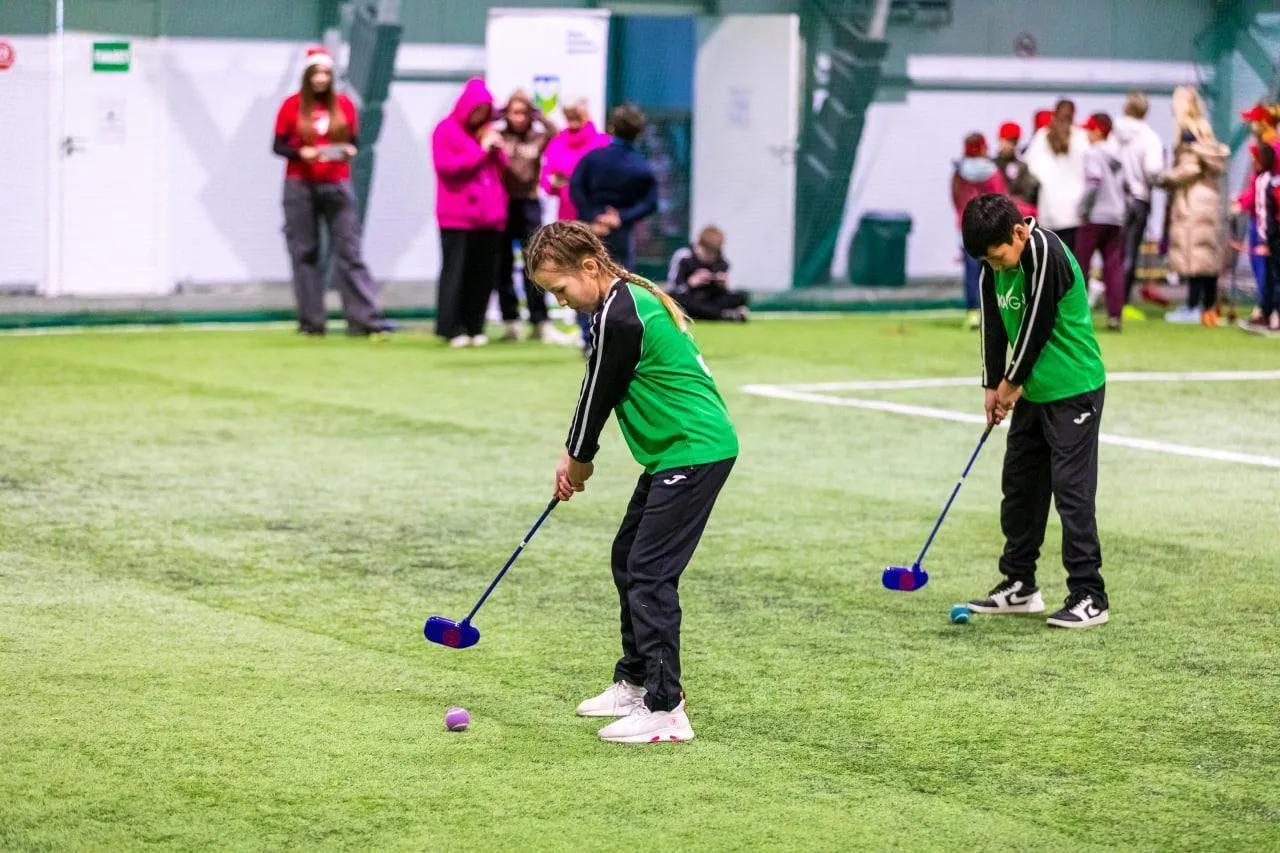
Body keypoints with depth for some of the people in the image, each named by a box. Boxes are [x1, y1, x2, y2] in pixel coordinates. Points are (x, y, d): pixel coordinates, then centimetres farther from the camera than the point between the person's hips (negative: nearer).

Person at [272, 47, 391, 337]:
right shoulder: (292, 105, 2)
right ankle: (311, 322, 4)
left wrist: (349, 150, -11)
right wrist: (301, 153, -17)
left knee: (350, 251, -4)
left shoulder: (343, 104, 7)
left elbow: (354, 141, 12)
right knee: (304, 253, 0)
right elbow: (278, 145, 1)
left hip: (336, 185, 1)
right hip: (300, 186, -1)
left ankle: (367, 319, -8)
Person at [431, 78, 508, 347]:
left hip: (488, 216, 6)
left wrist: (497, 148, -1)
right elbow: (446, 166, -13)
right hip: (458, 217, -5)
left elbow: (504, 168, 19)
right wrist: (481, 150, -11)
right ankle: (452, 328, -4)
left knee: (484, 274, 2)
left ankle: (474, 327, 7)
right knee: (455, 272, -6)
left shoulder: (486, 132, 19)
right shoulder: (446, 131, 1)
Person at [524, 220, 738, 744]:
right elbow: (597, 390, 17)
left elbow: (600, 393, -11)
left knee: (649, 575, -13)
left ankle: (666, 711, -13)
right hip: (676, 451, 11)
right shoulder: (629, 299, 12)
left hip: (693, 454, -11)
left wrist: (580, 459, 5)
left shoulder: (618, 318, -20)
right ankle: (635, 682, 30)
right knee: (628, 559, 19)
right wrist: (573, 456, 11)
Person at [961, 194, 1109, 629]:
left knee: (1072, 490, -9)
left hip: (1073, 390, -9)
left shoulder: (1046, 256, -23)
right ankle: (1019, 585, 23)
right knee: (1019, 485, 12)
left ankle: (1089, 597, -6)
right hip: (1033, 392, 9)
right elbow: (994, 324, 9)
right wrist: (993, 386, 2)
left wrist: (1010, 384, -8)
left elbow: (1036, 327, -20)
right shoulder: (994, 268, 2)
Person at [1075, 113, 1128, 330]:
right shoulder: (1118, 155, 13)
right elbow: (1124, 185, 15)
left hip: (1094, 216, -7)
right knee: (1114, 266, 4)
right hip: (1116, 217, 7)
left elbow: (1093, 184, -18)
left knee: (1080, 263, 1)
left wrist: (1084, 211, -14)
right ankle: (1115, 315, -3)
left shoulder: (1093, 154, -9)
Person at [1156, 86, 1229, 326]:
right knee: (1209, 253, 9)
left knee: (1192, 252, -8)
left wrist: (1164, 178, -6)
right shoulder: (1204, 129, 14)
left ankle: (1193, 307, -10)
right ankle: (1209, 307, 12)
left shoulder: (1187, 131, -12)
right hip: (1209, 196, 9)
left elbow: (1190, 167, -18)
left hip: (1192, 199, -9)